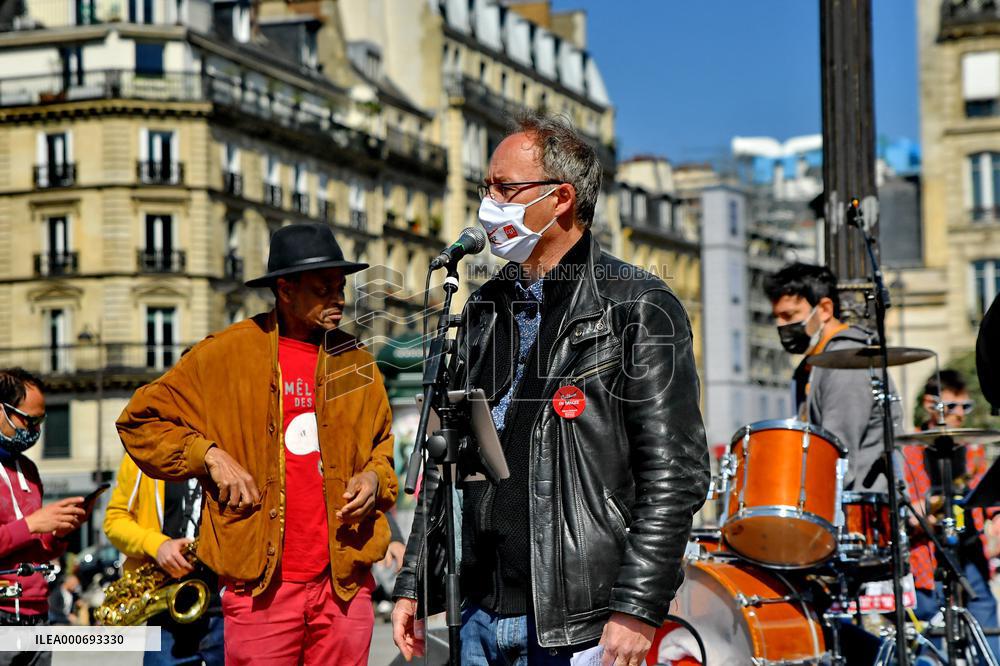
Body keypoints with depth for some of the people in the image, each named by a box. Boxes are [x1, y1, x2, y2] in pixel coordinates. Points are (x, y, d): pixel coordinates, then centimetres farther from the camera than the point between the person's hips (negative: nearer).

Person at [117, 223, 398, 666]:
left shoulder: (356, 362, 14)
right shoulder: (224, 355, 0)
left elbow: (385, 443, 27)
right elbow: (141, 420, 6)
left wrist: (376, 477, 5)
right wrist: (209, 456, -6)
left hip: (345, 581, 4)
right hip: (260, 583, -3)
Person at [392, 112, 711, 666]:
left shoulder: (638, 308, -6)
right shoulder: (487, 308, 15)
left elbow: (675, 473, -11)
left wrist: (637, 608, -18)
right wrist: (413, 584, 14)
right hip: (479, 618, 6)